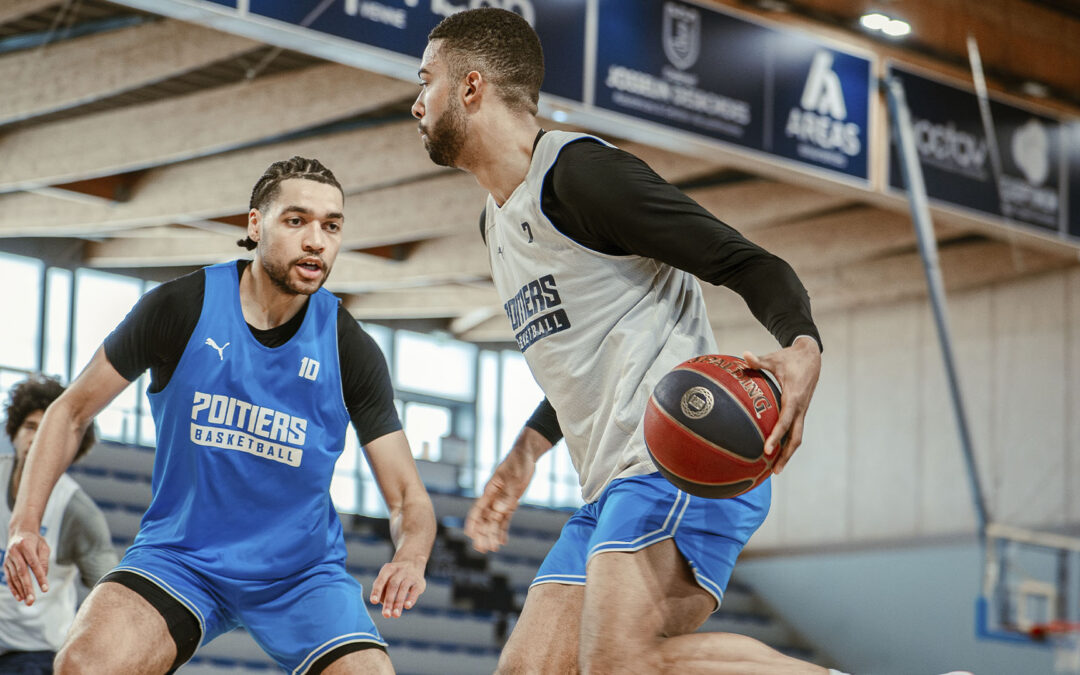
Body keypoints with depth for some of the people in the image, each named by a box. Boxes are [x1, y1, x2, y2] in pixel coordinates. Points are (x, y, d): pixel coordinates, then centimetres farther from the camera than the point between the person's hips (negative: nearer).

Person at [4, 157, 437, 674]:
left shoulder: (351, 350, -5)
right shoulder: (179, 308, -9)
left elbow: (408, 497, -3)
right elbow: (72, 410, 3)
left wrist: (410, 557, -26)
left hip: (302, 572, 1)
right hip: (179, 555, -1)